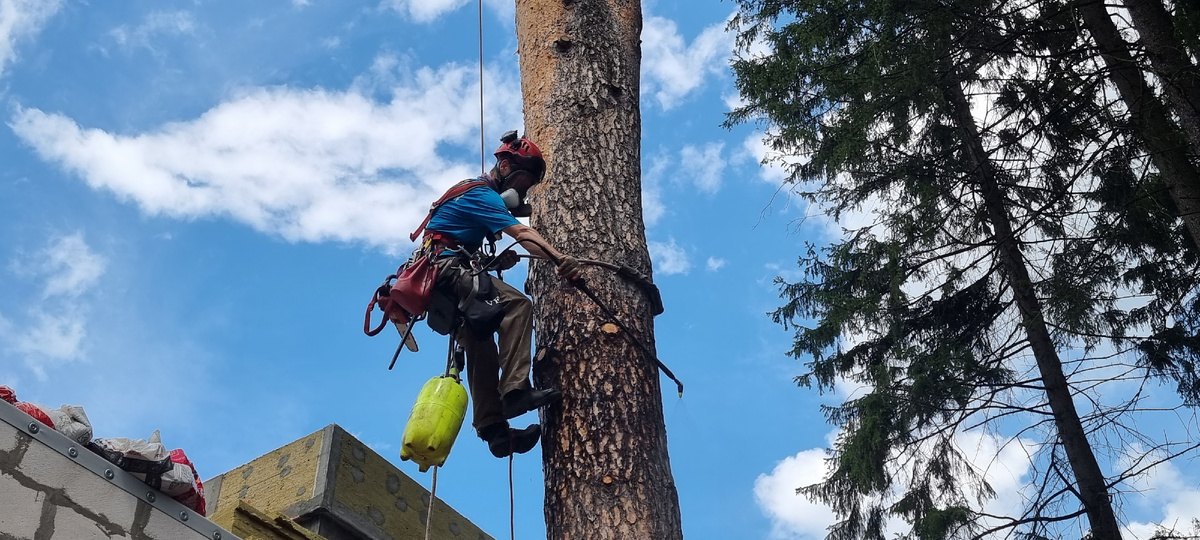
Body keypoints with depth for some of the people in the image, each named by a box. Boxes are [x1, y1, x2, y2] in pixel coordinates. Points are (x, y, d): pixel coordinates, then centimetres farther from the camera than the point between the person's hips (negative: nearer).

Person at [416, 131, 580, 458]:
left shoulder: (475, 193, 25)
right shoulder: (481, 194, -7)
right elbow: (522, 233, -22)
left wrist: (497, 261, 5)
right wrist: (560, 259, -33)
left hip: (440, 281, 11)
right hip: (445, 269, -11)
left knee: (480, 345, 6)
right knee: (517, 304, -24)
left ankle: (492, 428, 4)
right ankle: (515, 390, -34)